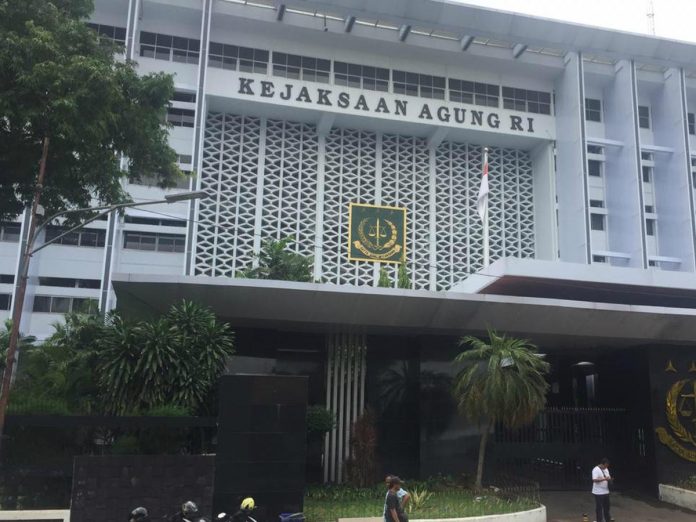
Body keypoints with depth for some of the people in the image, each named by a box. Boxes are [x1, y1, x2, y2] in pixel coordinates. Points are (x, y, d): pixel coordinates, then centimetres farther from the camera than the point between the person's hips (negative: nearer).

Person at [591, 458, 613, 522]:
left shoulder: (606, 469, 9)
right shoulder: (596, 470, -17)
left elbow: (608, 478, 15)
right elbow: (594, 480, -27)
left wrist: (610, 479, -9)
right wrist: (604, 479, -34)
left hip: (606, 491, 8)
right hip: (598, 492, -8)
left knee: (607, 506, 17)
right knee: (599, 507, 1)